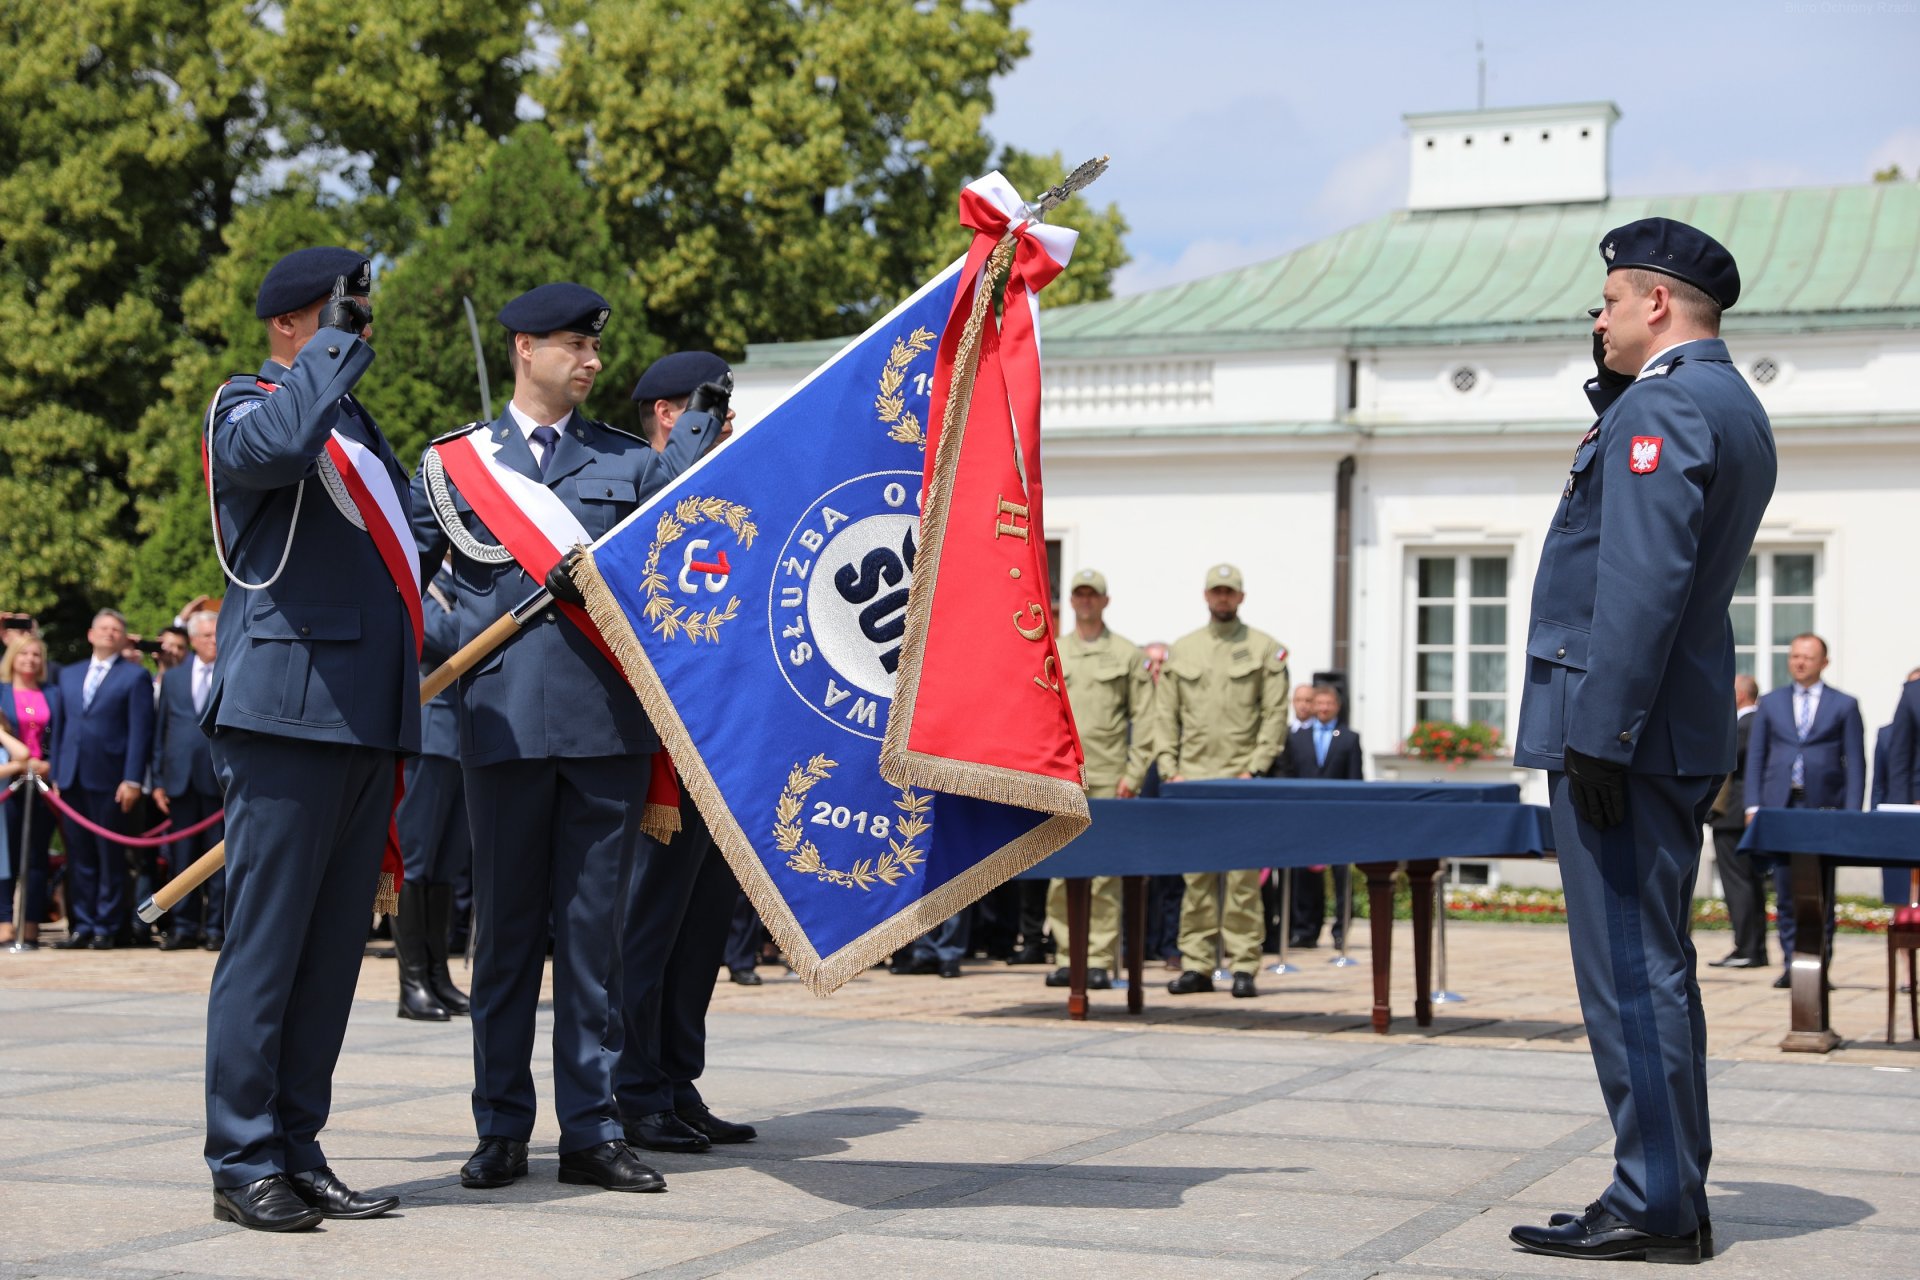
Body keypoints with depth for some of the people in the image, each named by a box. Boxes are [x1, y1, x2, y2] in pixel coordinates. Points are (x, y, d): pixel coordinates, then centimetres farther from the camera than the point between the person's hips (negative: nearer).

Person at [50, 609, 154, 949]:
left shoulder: (135, 676, 2)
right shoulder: (69, 675, 17)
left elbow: (140, 732, -4)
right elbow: (61, 726, 15)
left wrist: (132, 780, -12)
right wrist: (56, 774, 8)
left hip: (109, 780, -4)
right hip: (72, 778, 4)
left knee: (110, 858, 0)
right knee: (79, 857, 6)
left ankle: (107, 927, 5)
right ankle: (83, 926, 11)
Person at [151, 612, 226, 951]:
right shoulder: (173, 678, 14)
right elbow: (161, 732, 14)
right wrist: (158, 780, 7)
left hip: (220, 779, -3)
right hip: (180, 781, 4)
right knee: (182, 857, 6)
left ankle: (217, 927, 5)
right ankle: (184, 926, 12)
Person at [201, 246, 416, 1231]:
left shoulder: (355, 423, 24)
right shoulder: (245, 405, -2)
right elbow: (275, 446, -28)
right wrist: (340, 341, -16)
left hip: (364, 722, 8)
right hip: (286, 713, -8)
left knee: (333, 947, 9)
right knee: (266, 942, -5)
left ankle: (299, 1150, 15)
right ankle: (244, 1164, 0)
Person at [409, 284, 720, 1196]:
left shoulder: (627, 460, 13)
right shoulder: (454, 460, 10)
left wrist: (705, 416, -11)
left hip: (610, 719, 1)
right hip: (505, 719, -1)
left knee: (595, 931, 4)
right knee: (507, 930, 5)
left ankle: (591, 1131, 10)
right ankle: (501, 1129, 14)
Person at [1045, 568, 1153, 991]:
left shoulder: (1128, 655, 5)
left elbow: (1143, 722, 2)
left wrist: (1133, 775, -6)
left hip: (1108, 780, -3)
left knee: (1105, 875, -3)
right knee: (1061, 872, 2)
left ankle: (1101, 961, 0)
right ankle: (1066, 958, 7)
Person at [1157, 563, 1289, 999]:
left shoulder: (1265, 649, 4)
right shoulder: (1181, 650, 12)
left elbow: (1275, 714, -1)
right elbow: (1165, 715, 11)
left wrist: (1255, 770, -10)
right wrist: (1170, 769, 1)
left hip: (1242, 779, -3)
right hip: (1192, 778, 3)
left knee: (1244, 876, -4)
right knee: (1196, 875, 3)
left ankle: (1244, 967, -1)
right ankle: (1196, 966, 7)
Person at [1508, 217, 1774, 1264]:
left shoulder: (1660, 406, -14)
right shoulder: (1735, 410, 18)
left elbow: (1642, 581, -23)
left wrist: (1598, 733, -24)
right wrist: (1614, 388, 15)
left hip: (1619, 731, -10)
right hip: (1681, 731, 10)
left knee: (1628, 966, -7)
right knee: (1652, 963, 14)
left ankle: (1653, 1205, -4)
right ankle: (1672, 1195, 20)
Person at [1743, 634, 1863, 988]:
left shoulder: (1844, 705, 7)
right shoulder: (1770, 703, 14)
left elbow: (1855, 762, 3)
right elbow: (1756, 756, 12)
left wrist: (1851, 813, -6)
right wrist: (1753, 805, 1)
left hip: (1824, 808, -2)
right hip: (1779, 808, 2)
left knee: (1821, 893, 1)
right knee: (1785, 891, 0)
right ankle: (1792, 964, 4)